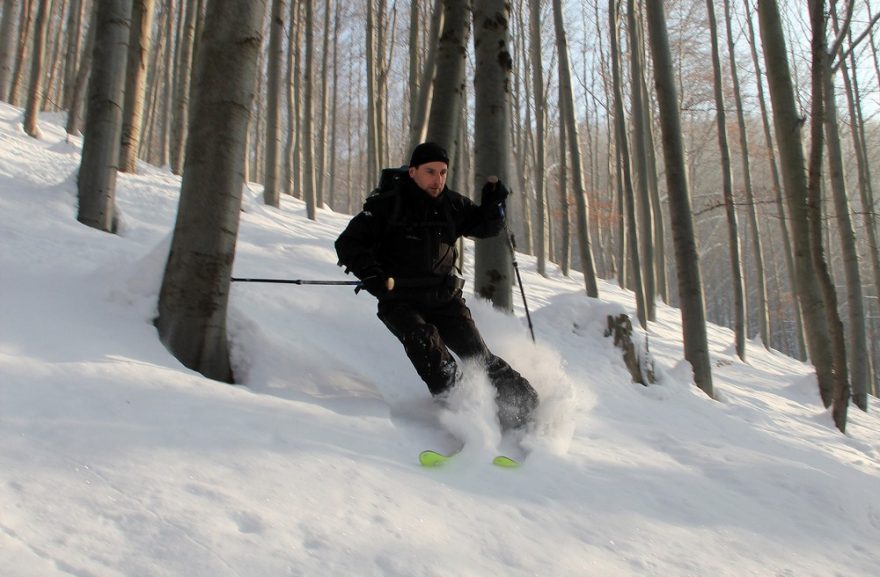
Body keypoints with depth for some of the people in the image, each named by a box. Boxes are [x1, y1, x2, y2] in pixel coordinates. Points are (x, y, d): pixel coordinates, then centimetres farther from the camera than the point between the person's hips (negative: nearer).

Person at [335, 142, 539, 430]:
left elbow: (485, 227, 17)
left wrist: (493, 205, -5)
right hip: (400, 301, -2)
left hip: (444, 298, 3)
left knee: (476, 352, -7)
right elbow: (349, 243, -9)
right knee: (423, 341, -30)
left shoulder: (452, 205, 4)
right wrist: (369, 272, -27)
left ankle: (526, 406, 1)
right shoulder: (387, 205, -8)